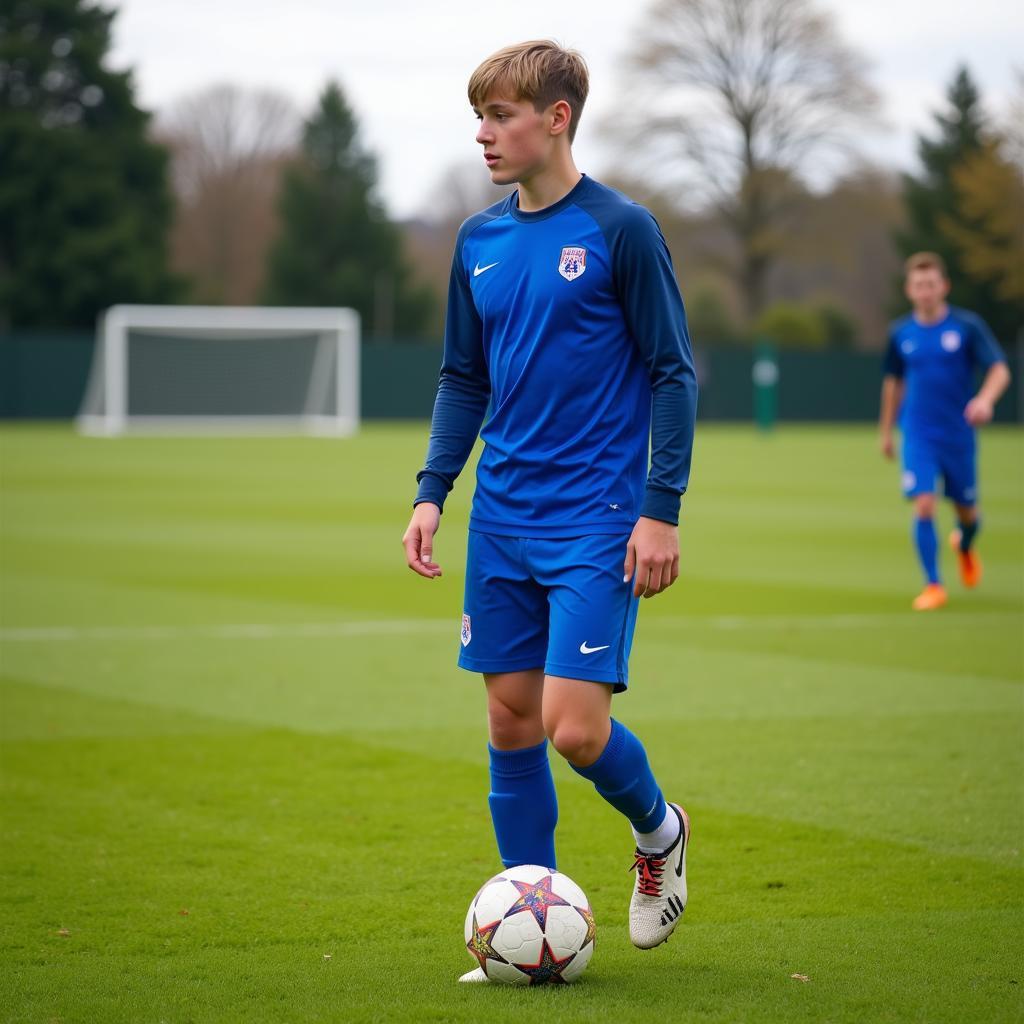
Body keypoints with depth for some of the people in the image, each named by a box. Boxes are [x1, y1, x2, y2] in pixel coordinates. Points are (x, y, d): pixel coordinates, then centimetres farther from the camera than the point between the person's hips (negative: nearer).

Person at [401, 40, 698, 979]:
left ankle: (658, 831, 19)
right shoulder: (479, 241, 10)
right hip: (503, 521, 6)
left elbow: (674, 372, -6)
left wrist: (662, 510, -11)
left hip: (597, 521, -6)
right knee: (512, 723, 6)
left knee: (575, 727, -13)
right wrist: (431, 493, 7)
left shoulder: (621, 230, -7)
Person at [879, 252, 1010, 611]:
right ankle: (933, 585, -6)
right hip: (918, 436, 0)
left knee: (966, 510, 12)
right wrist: (886, 429, 20)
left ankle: (964, 545, 49)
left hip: (959, 435, 0)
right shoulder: (900, 333, 2)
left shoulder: (967, 326, -7)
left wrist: (985, 399, -31)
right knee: (923, 506, -16)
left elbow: (999, 369, -10)